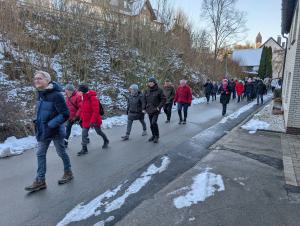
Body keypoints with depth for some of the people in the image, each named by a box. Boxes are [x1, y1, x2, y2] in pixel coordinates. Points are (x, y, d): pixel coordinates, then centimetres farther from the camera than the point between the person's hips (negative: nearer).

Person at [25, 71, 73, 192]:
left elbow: (65, 114, -23)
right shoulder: (40, 93, 4)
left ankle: (68, 173, 32)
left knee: (61, 153, 10)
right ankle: (40, 181, 23)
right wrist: (38, 121, 8)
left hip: (55, 130, -8)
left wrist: (51, 124, -23)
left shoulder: (56, 95, -21)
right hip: (43, 130, 8)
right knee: (40, 154, 10)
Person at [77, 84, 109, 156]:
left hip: (94, 120, -7)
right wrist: (81, 118, 14)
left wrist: (92, 121, -26)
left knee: (99, 132, 14)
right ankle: (84, 149, 13)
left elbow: (96, 111, -25)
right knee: (84, 134, 3)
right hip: (86, 120, 7)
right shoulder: (84, 98, 2)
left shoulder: (93, 98, -23)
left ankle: (106, 141, 40)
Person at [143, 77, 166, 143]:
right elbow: (144, 100, 16)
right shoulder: (147, 91, 7)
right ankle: (153, 136, 29)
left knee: (154, 122, -19)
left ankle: (157, 136, -1)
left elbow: (164, 99, -6)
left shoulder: (159, 90, -7)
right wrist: (144, 108, 9)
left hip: (156, 110, -5)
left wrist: (159, 107, -12)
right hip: (149, 110, 6)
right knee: (151, 124, 11)